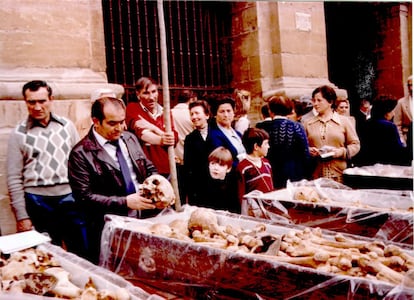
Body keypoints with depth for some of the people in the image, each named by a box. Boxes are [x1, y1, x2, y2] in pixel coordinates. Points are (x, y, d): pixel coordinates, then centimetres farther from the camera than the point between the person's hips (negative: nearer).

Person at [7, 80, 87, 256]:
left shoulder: (66, 125, 5)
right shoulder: (18, 134, 0)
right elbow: (14, 179, 0)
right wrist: (22, 216, -2)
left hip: (70, 198, 2)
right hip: (38, 202, -1)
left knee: (84, 255, 7)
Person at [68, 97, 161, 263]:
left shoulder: (130, 138, 9)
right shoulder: (81, 153, -10)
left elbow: (149, 168, 18)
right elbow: (84, 196, -15)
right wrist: (125, 202, -20)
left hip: (145, 218, 5)